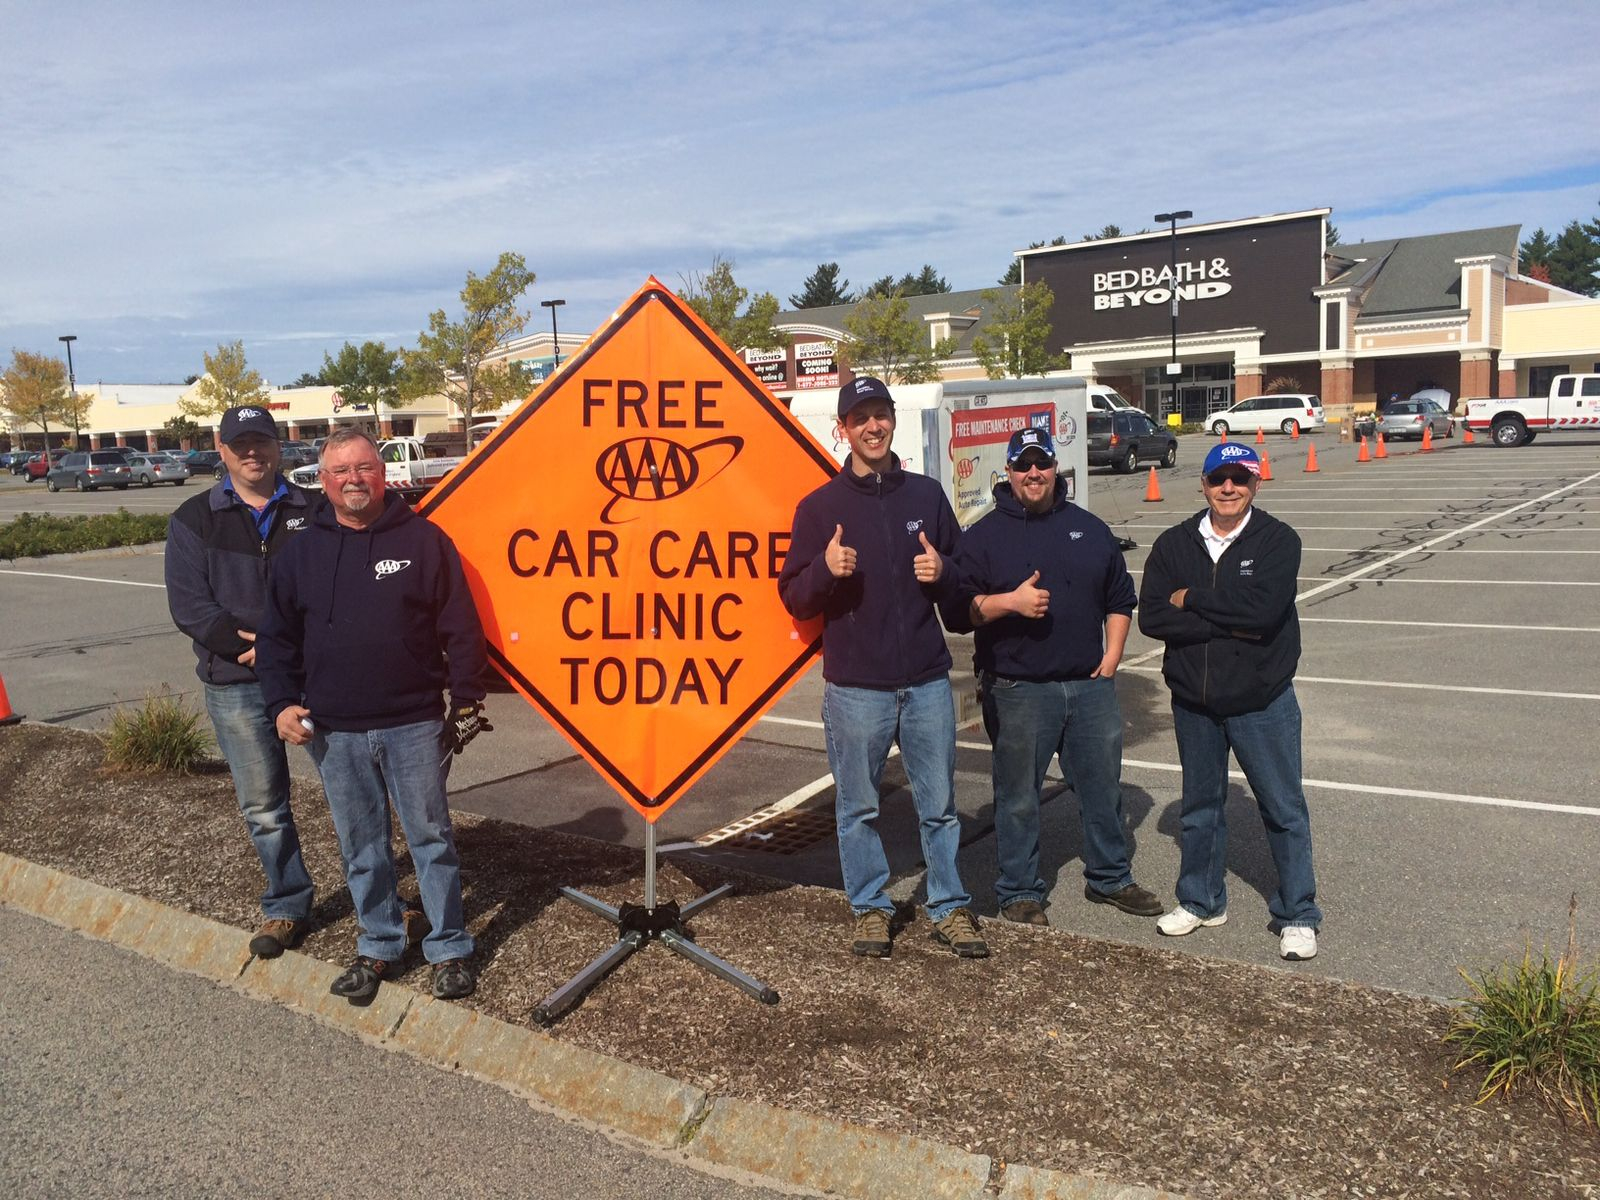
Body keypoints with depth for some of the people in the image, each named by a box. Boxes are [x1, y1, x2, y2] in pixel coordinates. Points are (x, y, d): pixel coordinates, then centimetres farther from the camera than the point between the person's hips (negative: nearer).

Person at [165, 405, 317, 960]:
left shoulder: (311, 513, 4)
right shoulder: (195, 519, 4)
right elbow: (188, 604, -4)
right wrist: (252, 642, -15)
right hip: (236, 685, 1)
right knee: (264, 807, 8)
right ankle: (286, 908, 23)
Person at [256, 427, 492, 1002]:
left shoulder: (423, 539, -2)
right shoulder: (301, 552, 7)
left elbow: (460, 629, -2)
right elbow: (278, 638, 13)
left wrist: (466, 702, -5)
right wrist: (282, 703, 2)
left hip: (414, 725, -3)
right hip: (335, 733, 3)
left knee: (431, 838, 6)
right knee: (361, 847, 13)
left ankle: (449, 950, 19)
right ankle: (378, 949, 28)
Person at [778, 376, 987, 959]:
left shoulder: (926, 494, 8)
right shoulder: (820, 506, 1)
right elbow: (794, 598, 0)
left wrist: (943, 571, -7)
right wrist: (826, 570, -20)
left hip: (927, 680, 2)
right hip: (855, 686, -1)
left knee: (939, 803, 9)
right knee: (858, 807, 9)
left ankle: (950, 908, 24)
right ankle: (870, 908, 26)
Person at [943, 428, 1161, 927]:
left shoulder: (1089, 528, 11)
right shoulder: (984, 535, -1)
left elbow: (1119, 599, 18)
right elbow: (956, 612, -6)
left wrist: (1111, 657, 7)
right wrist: (1010, 602, -19)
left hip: (1090, 684, 4)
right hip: (1017, 690, -4)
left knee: (1103, 783, 13)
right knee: (1018, 796, 4)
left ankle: (1110, 878, 32)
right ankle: (1019, 892, 20)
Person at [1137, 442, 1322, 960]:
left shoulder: (1278, 540, -8)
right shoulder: (1174, 544, 1)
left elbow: (1262, 610, -23)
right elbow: (1152, 617, -11)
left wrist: (1192, 599, -15)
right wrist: (1229, 622, -19)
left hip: (1262, 700, -3)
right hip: (1193, 701, 3)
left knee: (1284, 810, 6)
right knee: (1200, 807, 17)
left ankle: (1297, 915, 21)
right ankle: (1201, 901, 34)